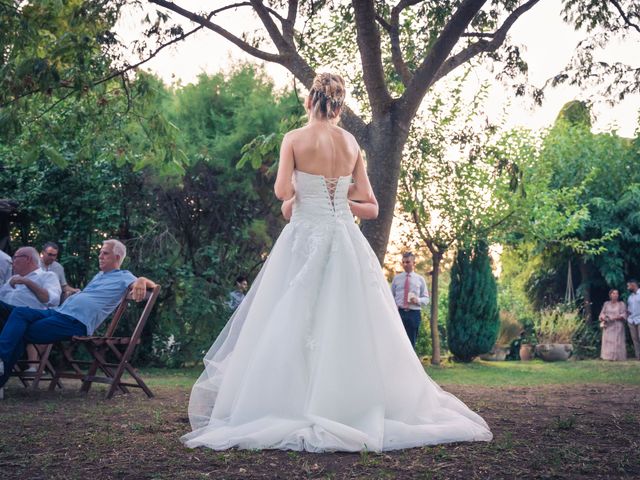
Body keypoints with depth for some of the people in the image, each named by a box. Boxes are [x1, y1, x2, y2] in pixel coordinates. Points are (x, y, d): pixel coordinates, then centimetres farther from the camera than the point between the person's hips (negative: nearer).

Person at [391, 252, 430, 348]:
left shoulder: (420, 279, 9)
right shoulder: (396, 278, 10)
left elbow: (426, 299, 7)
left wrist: (417, 300, -13)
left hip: (414, 314, 0)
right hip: (399, 312, 0)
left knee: (411, 343, 4)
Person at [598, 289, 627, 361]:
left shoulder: (622, 304, 6)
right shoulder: (606, 304, 13)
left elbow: (624, 315, -3)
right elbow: (602, 313, 11)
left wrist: (616, 317, -18)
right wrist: (603, 317, -12)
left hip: (617, 327, -2)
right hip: (608, 327, 2)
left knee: (617, 342, -8)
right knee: (607, 342, -5)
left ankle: (618, 357, -8)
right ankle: (608, 357, -6)